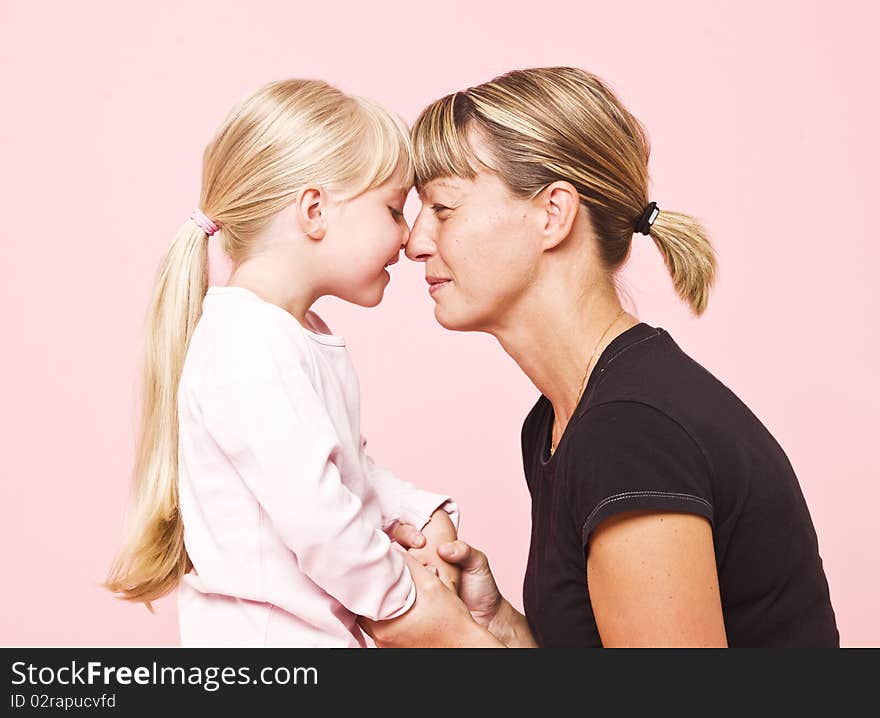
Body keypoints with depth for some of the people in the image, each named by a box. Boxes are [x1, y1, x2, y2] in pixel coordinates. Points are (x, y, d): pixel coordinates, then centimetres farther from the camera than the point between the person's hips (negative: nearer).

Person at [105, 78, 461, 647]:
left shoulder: (303, 334, 11)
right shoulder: (245, 342, -22)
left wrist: (422, 513, 3)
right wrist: (401, 599, -12)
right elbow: (312, 514, -27)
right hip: (265, 633, -9)